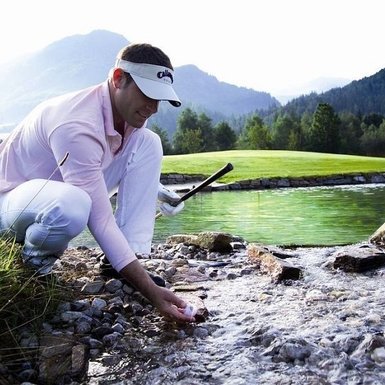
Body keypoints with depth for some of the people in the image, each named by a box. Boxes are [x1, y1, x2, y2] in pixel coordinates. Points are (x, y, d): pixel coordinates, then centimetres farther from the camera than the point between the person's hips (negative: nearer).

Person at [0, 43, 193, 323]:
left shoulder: (129, 111, -10)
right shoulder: (77, 124, -35)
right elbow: (101, 222, -37)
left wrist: (154, 188, -7)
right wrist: (152, 291, -38)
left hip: (62, 188, 8)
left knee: (149, 144, -9)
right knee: (71, 206, -44)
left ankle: (134, 260, -12)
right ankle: (32, 261, -7)